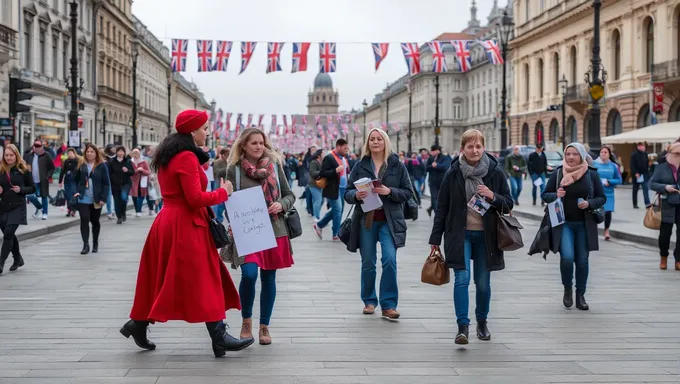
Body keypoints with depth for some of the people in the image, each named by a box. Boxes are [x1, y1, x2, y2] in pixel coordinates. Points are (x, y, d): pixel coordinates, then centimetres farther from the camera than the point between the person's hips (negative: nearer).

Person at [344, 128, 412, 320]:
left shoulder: (397, 166, 3)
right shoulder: (360, 166, 6)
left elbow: (408, 193, 2)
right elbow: (347, 193, 7)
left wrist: (390, 192, -15)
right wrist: (356, 195, -16)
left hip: (389, 221, -2)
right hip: (366, 221, 2)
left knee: (389, 259, -14)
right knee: (368, 263, 7)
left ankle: (388, 305, -6)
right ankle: (369, 301, 24)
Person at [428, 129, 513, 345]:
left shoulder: (495, 172, -1)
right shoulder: (453, 173, -2)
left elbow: (508, 204, 5)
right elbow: (442, 207, 4)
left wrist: (492, 197, -16)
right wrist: (435, 238, 4)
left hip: (485, 235, 1)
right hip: (460, 234, -1)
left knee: (483, 282, 9)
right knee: (462, 278, -12)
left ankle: (482, 322, 28)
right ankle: (463, 326, -11)